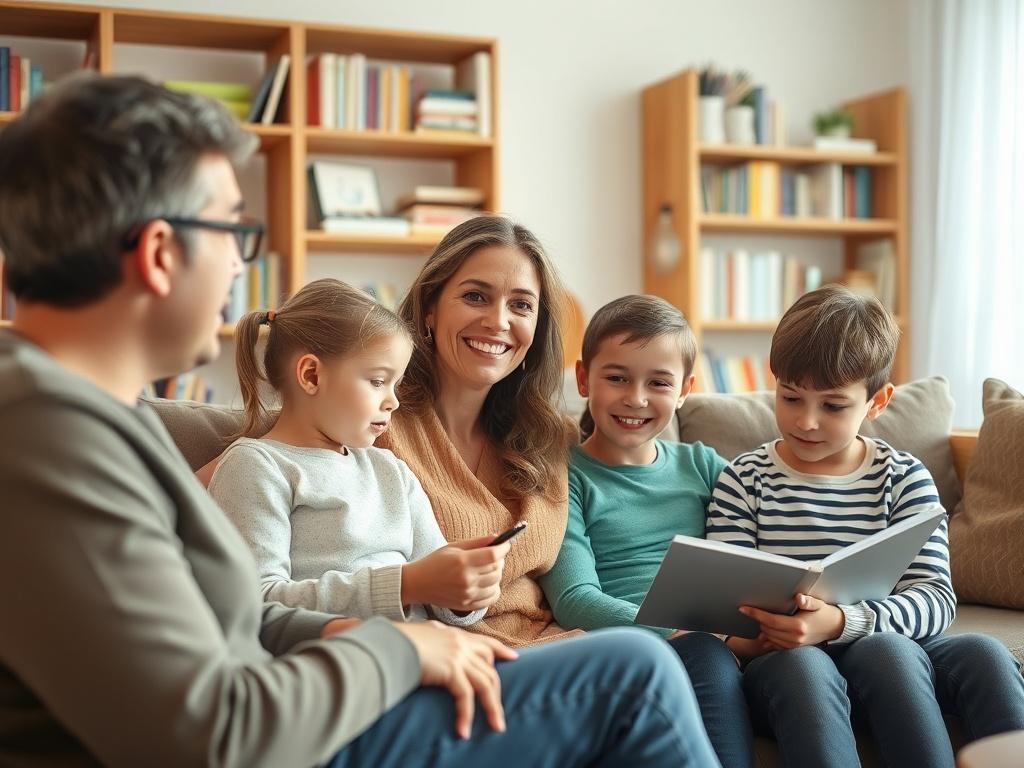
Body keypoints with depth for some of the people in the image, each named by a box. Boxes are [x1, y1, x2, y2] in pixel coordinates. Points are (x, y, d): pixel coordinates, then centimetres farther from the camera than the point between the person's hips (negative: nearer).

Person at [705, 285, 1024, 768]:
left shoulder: (904, 479, 6)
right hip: (784, 660, -1)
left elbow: (935, 597, -7)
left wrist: (839, 622, -26)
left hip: (885, 644, 2)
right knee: (804, 666, -37)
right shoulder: (743, 482, 4)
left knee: (983, 652, -28)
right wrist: (743, 637, -26)